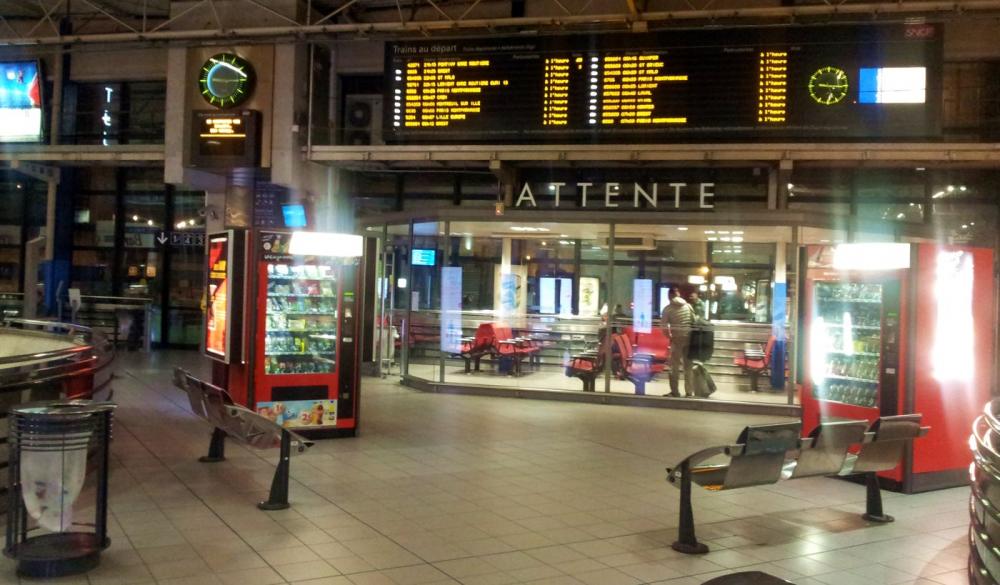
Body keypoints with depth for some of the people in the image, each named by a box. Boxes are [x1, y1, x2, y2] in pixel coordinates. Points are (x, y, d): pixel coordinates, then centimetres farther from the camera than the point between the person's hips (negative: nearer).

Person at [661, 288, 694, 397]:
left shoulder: (667, 308, -4)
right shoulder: (688, 306, 5)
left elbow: (664, 326, -7)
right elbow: (694, 321, 5)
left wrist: (669, 336, 8)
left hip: (677, 338, -3)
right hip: (689, 337, 3)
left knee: (675, 365, 5)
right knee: (688, 365, 10)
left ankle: (675, 392, 4)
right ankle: (689, 392, 14)